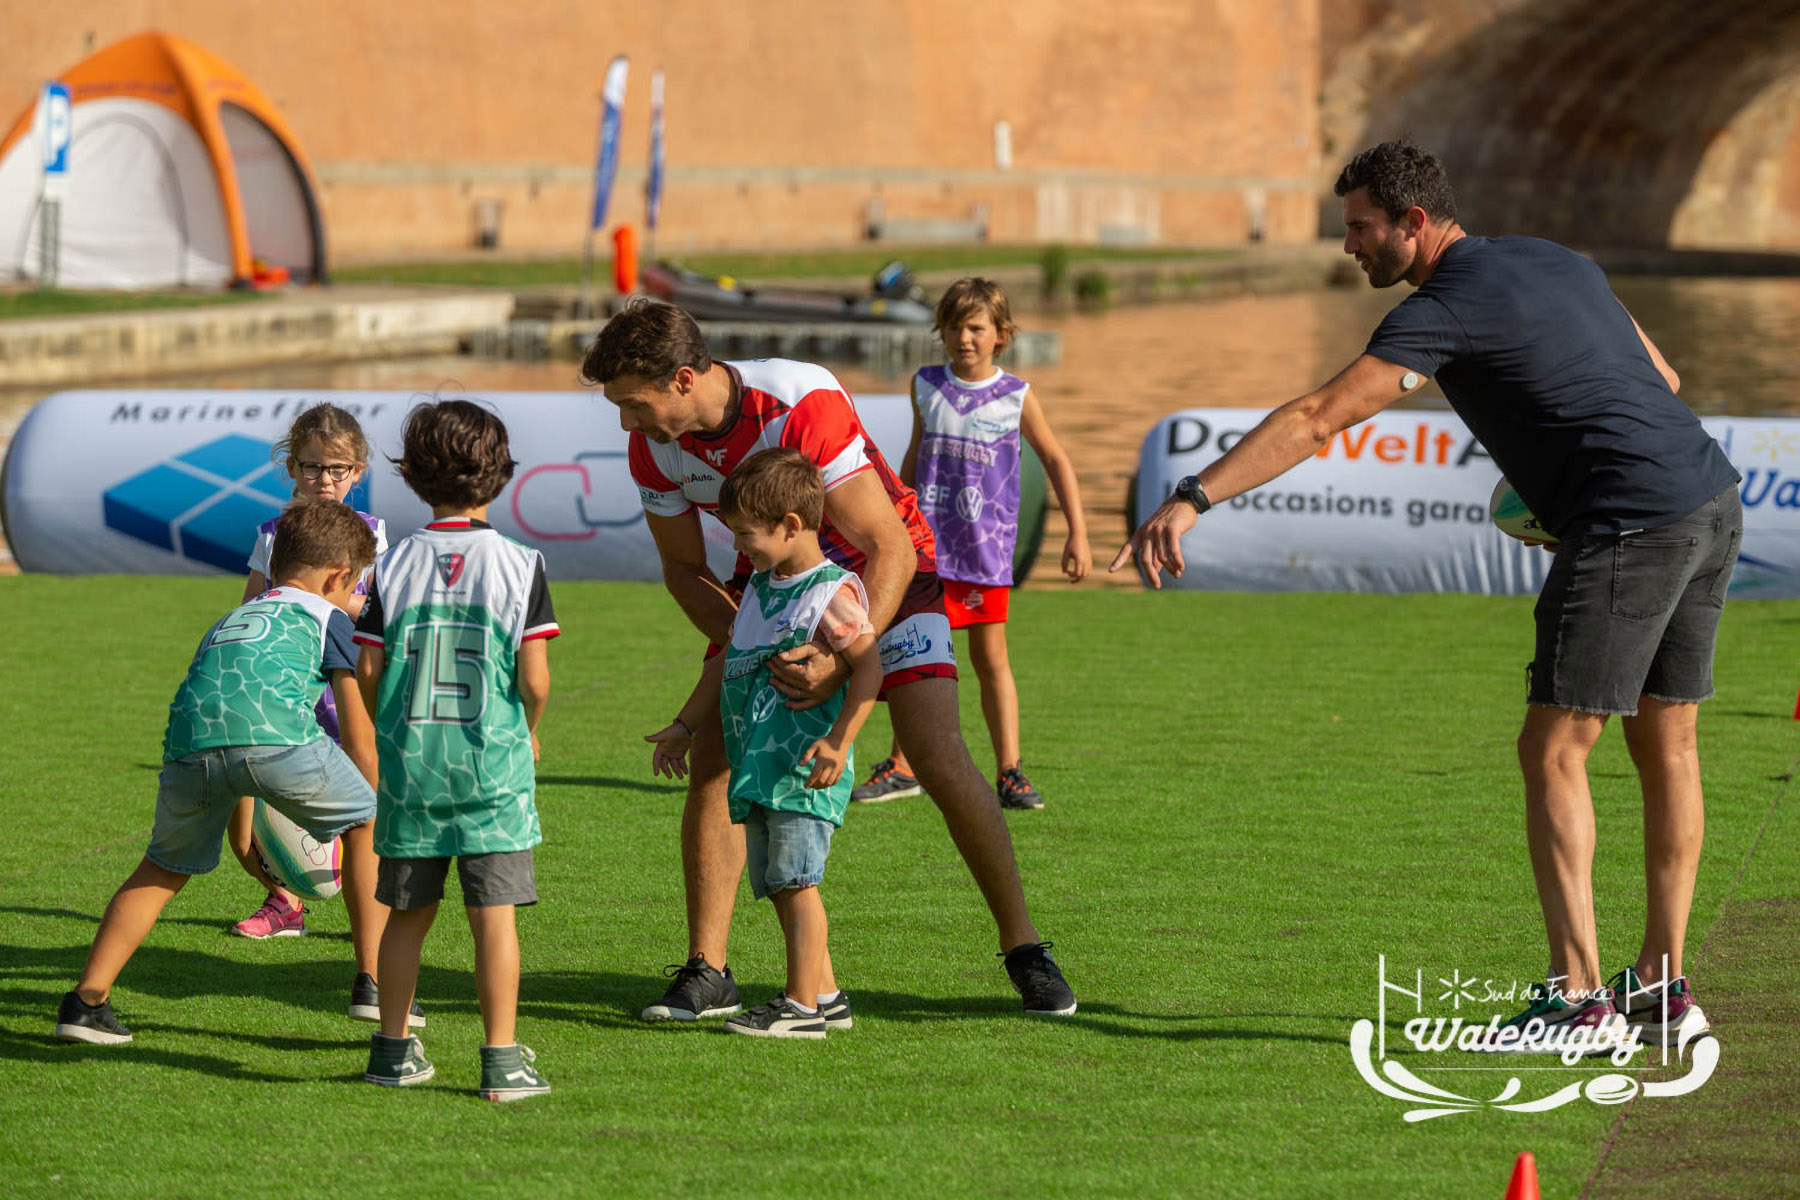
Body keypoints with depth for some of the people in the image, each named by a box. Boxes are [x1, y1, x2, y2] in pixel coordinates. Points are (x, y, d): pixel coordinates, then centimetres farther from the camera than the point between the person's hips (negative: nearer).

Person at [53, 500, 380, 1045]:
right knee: (372, 822, 19)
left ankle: (87, 1000, 21)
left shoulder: (228, 621, 41)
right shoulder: (328, 618, 26)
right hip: (276, 734, -4)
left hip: (191, 743, 4)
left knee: (163, 869, 26)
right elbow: (359, 742, 24)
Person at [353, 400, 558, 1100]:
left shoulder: (393, 567, 0)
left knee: (407, 912, 14)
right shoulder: (519, 566, -6)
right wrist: (529, 729, 12)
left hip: (408, 762, 3)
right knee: (494, 913, -2)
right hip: (492, 765, -3)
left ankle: (394, 1050, 22)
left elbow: (368, 673, 1)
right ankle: (503, 1061, -2)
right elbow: (534, 679, -9)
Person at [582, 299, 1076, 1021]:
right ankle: (706, 973, 0)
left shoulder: (804, 404, -35)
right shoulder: (652, 448, -17)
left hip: (882, 568, -5)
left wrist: (844, 660, -44)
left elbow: (891, 548, -32)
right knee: (713, 758, -9)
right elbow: (683, 567, -2)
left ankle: (1023, 947, 0)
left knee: (939, 758, -16)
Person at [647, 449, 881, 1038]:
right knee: (778, 885, 9)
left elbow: (868, 664, -17)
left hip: (806, 767, -9)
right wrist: (684, 726, 30)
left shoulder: (832, 593, -11)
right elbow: (727, 662, 28)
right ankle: (825, 995, 17)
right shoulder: (760, 587, 17)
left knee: (795, 880, -11)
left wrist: (839, 742, -23)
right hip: (756, 767, 9)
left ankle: (801, 1005, -9)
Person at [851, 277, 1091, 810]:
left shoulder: (1016, 397, -2)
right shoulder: (926, 387, 5)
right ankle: (902, 767, 12)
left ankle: (1009, 772, 7)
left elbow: (1055, 460, 5)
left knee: (991, 659, 1)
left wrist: (1078, 532, 0)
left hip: (986, 546, -2)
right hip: (928, 542, 2)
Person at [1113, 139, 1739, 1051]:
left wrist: (1191, 499, -22)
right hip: (1713, 500, 9)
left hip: (1631, 525, -9)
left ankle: (1577, 996, -6)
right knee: (1666, 750, 14)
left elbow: (1315, 419, -18)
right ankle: (1664, 989, 18)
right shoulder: (1553, 261, 18)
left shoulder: (1448, 306, -9)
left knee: (1552, 753, -3)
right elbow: (1663, 378, 25)